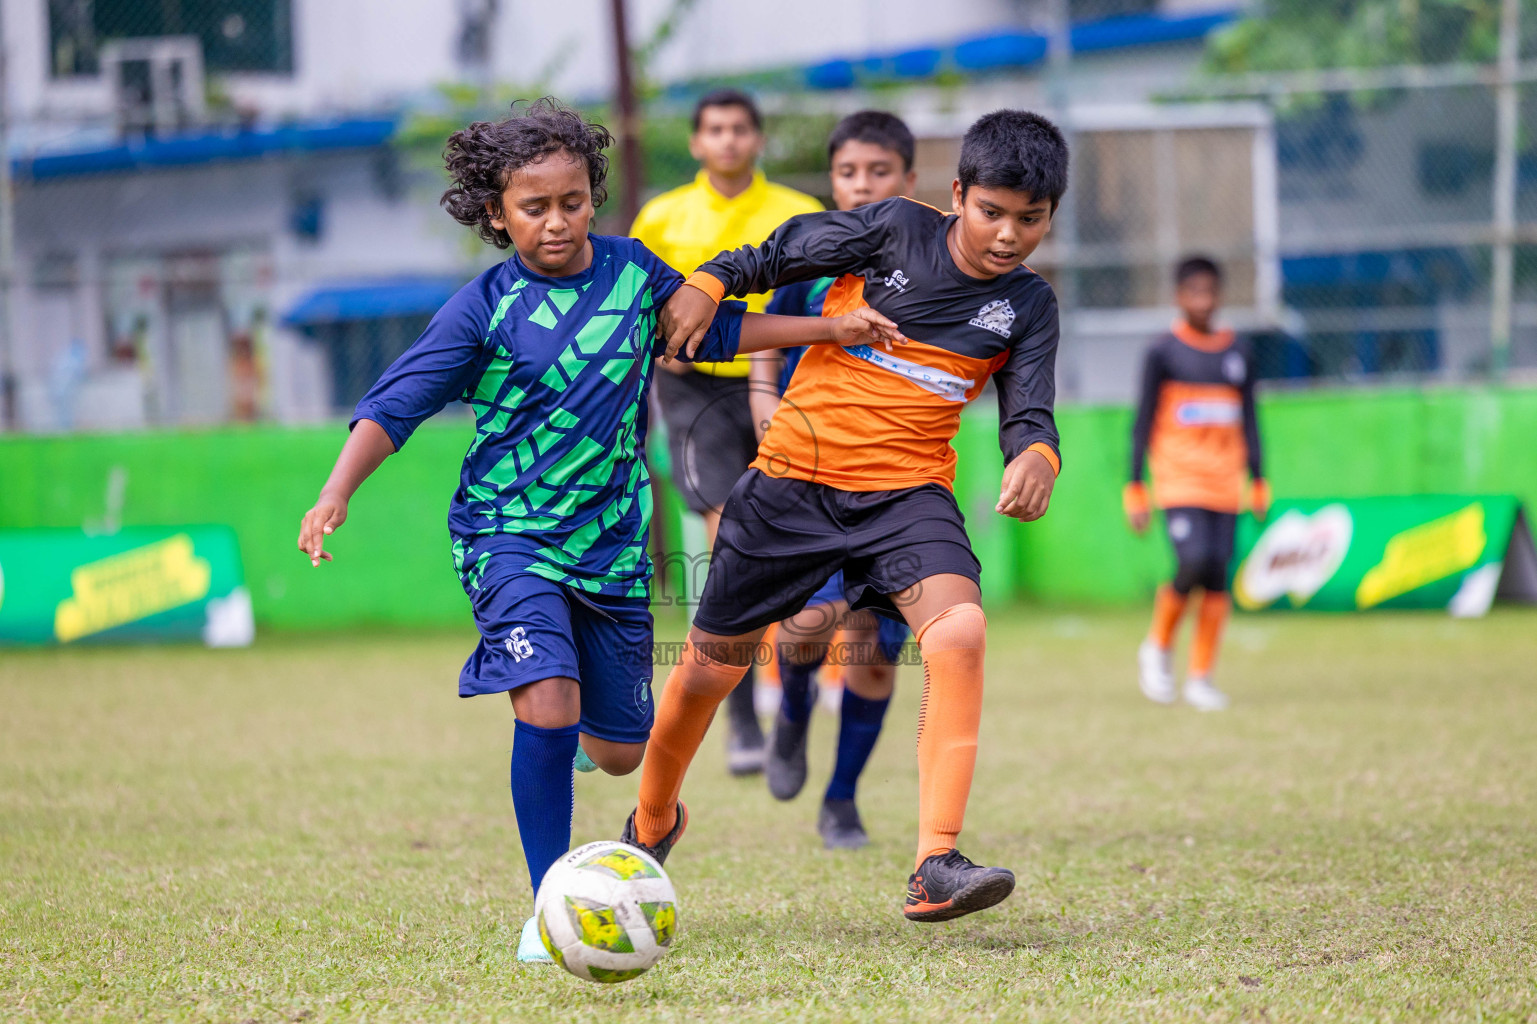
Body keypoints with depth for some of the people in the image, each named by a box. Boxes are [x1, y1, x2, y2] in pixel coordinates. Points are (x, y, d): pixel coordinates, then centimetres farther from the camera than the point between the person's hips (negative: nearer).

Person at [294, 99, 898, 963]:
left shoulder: (633, 272, 2)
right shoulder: (484, 310, -10)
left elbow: (714, 326, 20)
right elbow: (392, 409, -10)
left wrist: (830, 329, 21)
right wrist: (337, 495, -24)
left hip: (612, 537, 4)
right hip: (510, 533, -4)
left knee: (620, 749, 7)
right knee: (550, 705, -25)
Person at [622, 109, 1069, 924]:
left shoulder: (1028, 306, 0)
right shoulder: (900, 230, -7)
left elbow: (1028, 414, -8)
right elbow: (782, 254, 1)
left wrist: (1035, 456, -30)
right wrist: (707, 284, -16)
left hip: (906, 493, 1)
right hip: (793, 479, -1)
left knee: (959, 629, -28)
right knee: (712, 662, 9)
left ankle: (935, 866, -32)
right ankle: (651, 825, 39)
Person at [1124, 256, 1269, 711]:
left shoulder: (1238, 354, 10)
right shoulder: (1163, 353, -1)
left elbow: (1249, 422, 16)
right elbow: (1144, 422, 0)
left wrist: (1258, 481, 10)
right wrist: (1136, 488, -3)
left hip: (1225, 482, 4)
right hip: (1178, 479, -4)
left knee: (1218, 577, -2)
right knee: (1194, 563, -20)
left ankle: (1200, 677, 6)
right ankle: (1158, 646, 5)